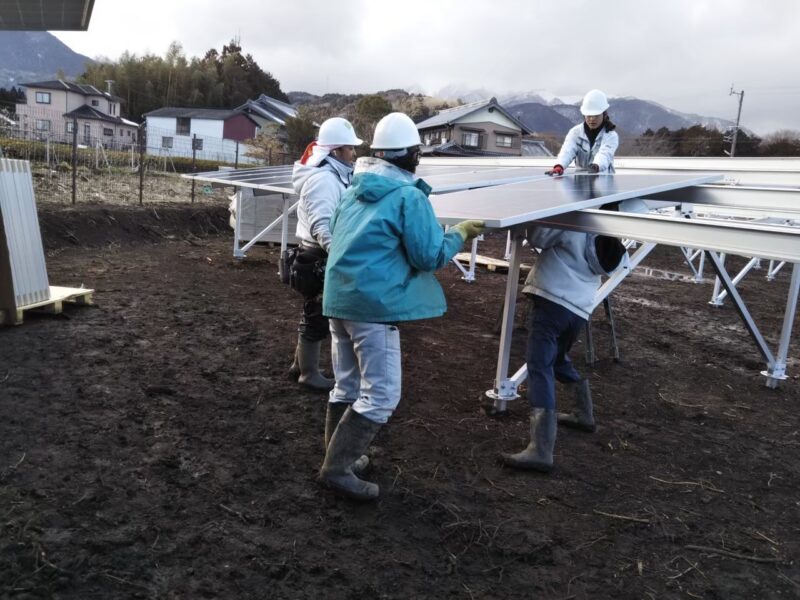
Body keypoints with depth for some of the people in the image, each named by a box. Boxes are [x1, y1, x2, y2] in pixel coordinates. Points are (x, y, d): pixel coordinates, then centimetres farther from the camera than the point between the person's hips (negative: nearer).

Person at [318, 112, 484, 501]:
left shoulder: (355, 190, 12)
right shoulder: (409, 196, -12)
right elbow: (430, 257, -10)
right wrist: (460, 233, 5)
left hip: (338, 297, 9)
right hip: (374, 304, -8)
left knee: (347, 386, 19)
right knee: (381, 395, 1)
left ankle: (340, 457, 32)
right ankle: (337, 468, 3)